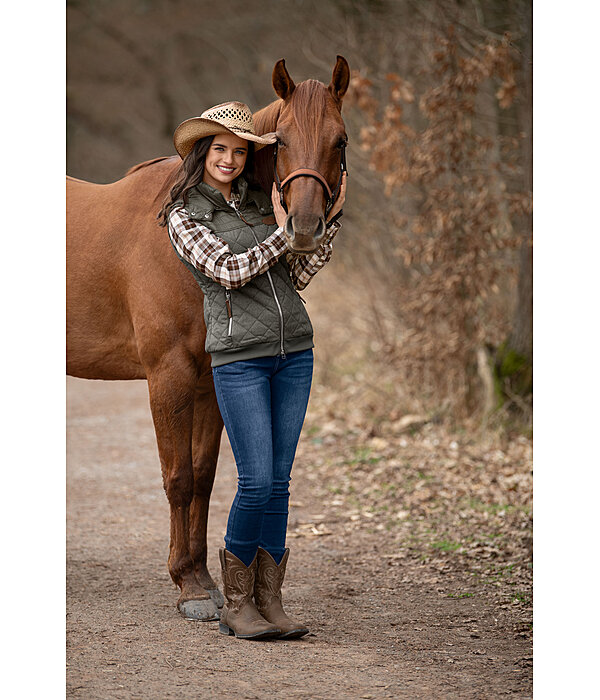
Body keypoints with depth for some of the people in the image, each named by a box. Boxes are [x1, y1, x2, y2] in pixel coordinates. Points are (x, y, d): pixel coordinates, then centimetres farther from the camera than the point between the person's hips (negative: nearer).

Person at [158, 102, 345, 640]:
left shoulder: (260, 202, 13)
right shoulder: (183, 215, 0)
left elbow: (297, 276, 12)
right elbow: (229, 271, -12)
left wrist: (330, 220, 4)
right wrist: (284, 233, -10)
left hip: (294, 352, 5)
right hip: (239, 357, -5)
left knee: (279, 481, 5)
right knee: (257, 482, -10)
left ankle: (269, 604, 11)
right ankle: (236, 605, 5)